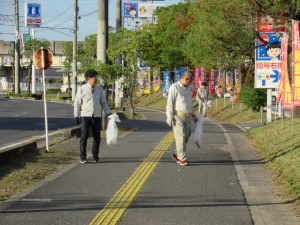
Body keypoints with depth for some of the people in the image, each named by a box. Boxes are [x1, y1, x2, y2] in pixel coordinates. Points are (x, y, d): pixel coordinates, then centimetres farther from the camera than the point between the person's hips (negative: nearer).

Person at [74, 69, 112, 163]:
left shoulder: (99, 89, 9)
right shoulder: (81, 89, -2)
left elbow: (103, 102, 14)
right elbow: (77, 103, 1)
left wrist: (108, 113, 2)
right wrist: (76, 116, -5)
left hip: (96, 117, 3)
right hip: (85, 116, -3)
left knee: (97, 137, 6)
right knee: (84, 136, -7)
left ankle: (95, 155, 20)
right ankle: (83, 156, 0)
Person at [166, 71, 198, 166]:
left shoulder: (187, 89, 16)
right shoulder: (174, 87, -9)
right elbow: (170, 102, -12)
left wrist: (193, 115, 25)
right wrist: (169, 117, -16)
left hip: (187, 117, 8)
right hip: (178, 116, -8)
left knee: (186, 136, 8)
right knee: (181, 137, -9)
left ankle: (177, 155, 21)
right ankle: (182, 158, -6)